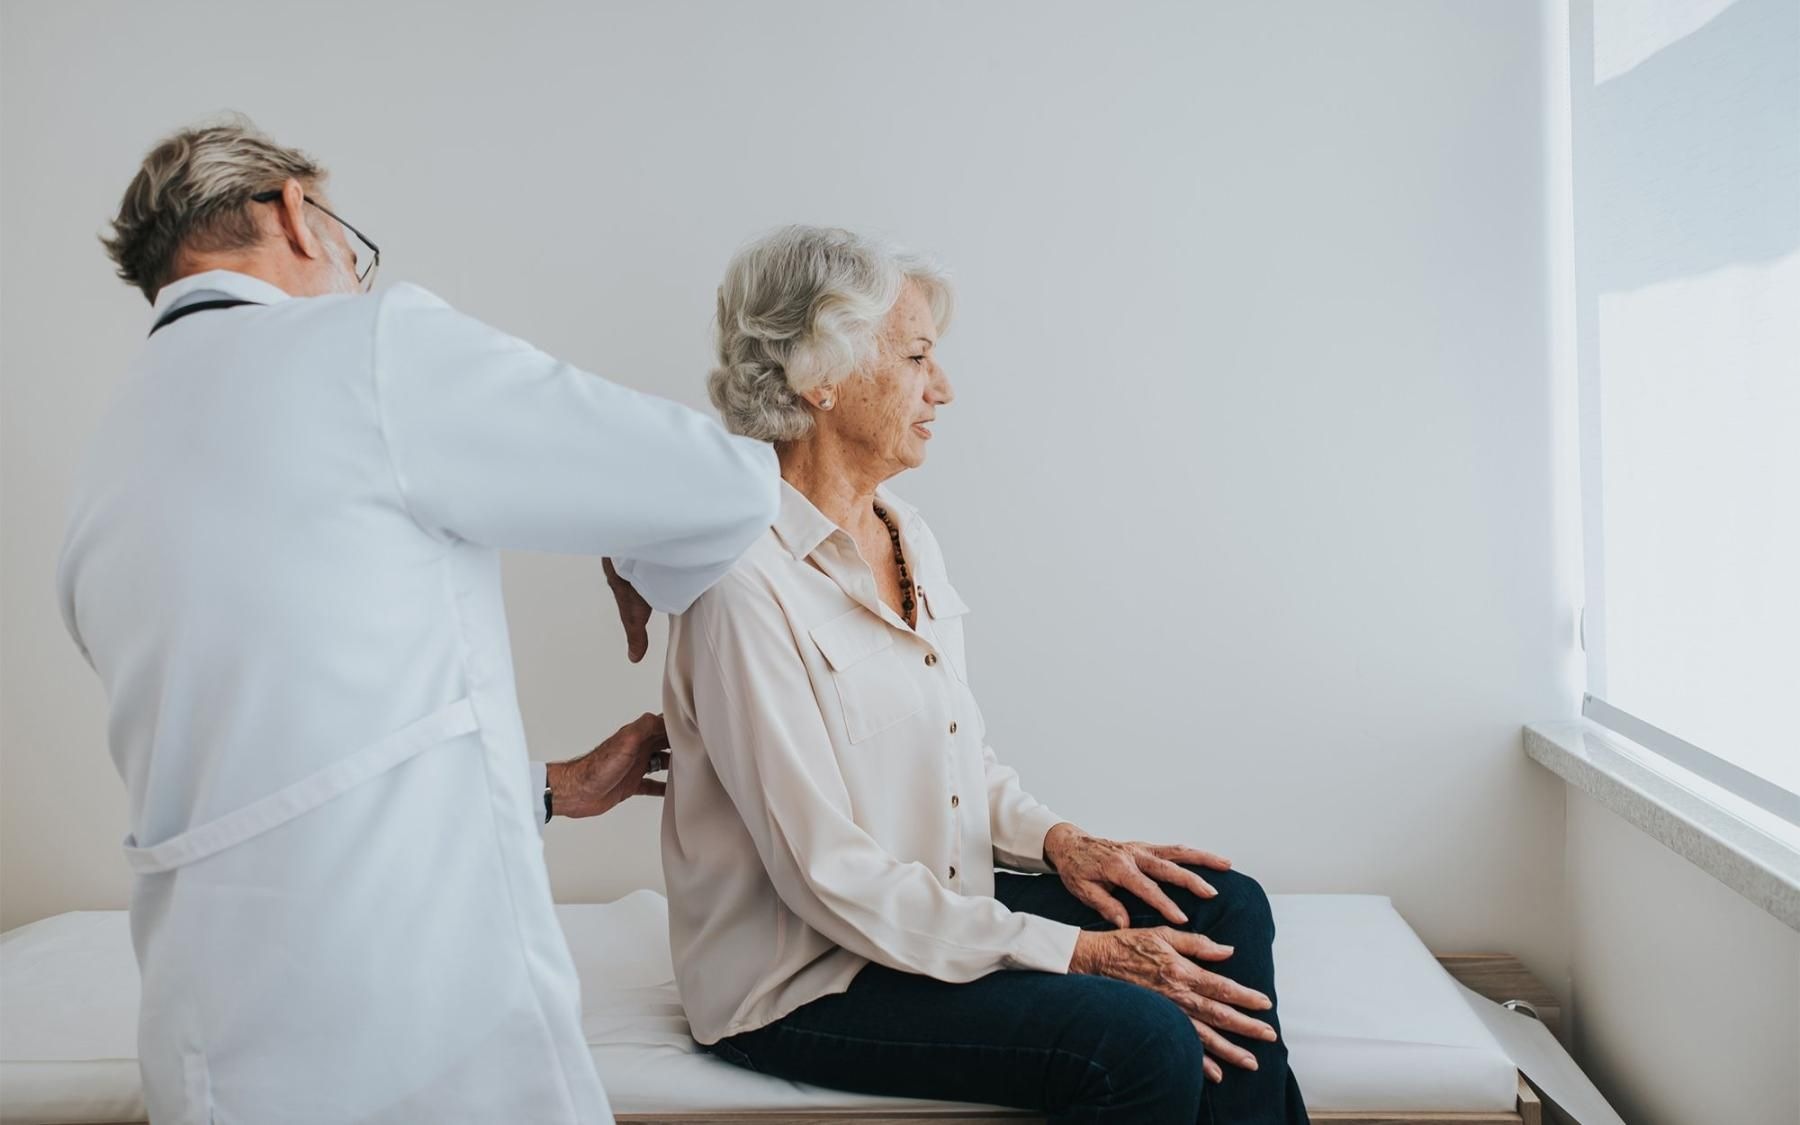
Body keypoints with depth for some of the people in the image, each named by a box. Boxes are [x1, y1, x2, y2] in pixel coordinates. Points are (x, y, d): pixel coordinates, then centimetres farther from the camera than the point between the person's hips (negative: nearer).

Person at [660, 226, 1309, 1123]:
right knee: (1141, 1038, -24)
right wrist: (1077, 953, -22)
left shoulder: (909, 538, 7)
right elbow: (831, 879, -23)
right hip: (803, 980, -8)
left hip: (939, 907, 9)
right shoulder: (747, 584, -22)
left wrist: (1057, 840, -4)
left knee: (1224, 907, -3)